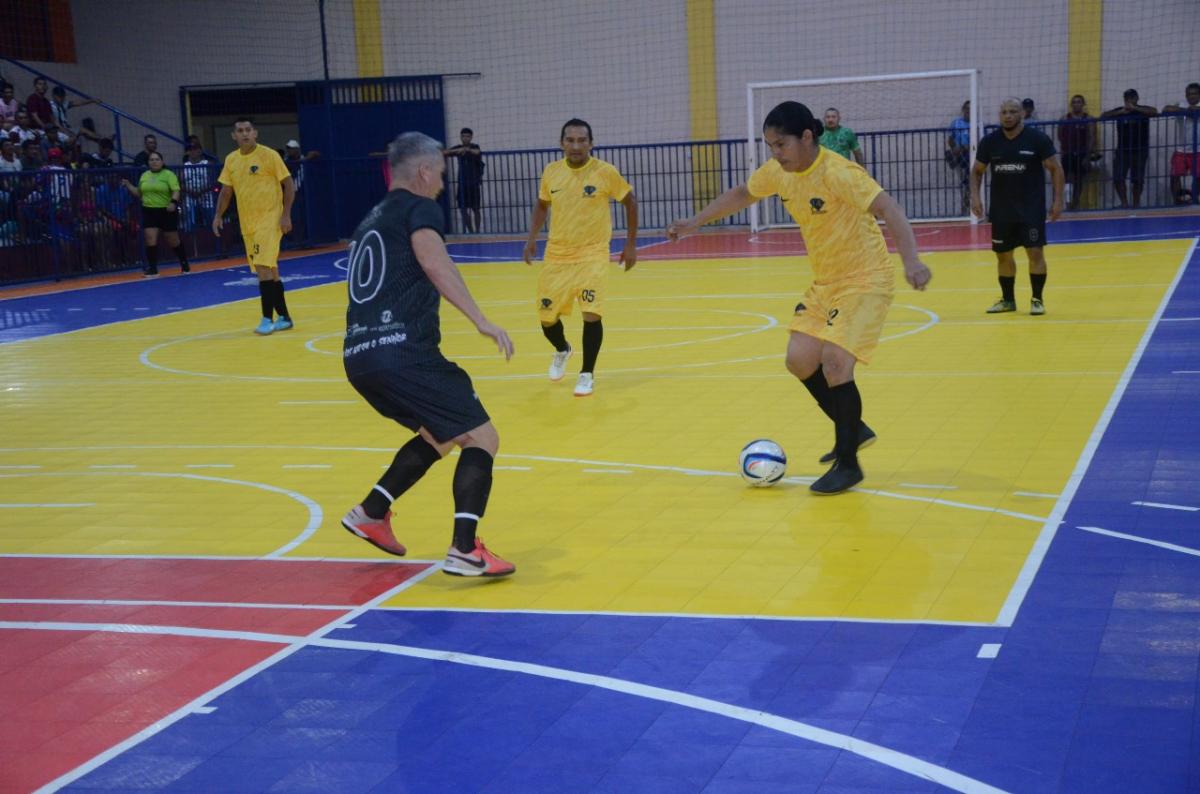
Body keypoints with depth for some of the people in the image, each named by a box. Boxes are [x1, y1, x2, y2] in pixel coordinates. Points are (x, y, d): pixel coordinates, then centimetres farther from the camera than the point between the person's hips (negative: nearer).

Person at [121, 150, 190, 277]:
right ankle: (152, 269, -2)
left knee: (173, 241, 7)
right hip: (149, 212, 4)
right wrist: (128, 186, 6)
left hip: (166, 212, -4)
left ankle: (184, 264, 27)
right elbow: (139, 194, 21)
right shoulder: (144, 175, 12)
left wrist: (173, 202, -33)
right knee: (150, 240, -7)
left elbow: (176, 191, -15)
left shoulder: (169, 174, -5)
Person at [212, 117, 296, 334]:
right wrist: (218, 215, 3)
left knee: (263, 268, -14)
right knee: (270, 270, 11)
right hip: (248, 223, 6)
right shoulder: (231, 160, 7)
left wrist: (286, 215, -14)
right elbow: (226, 191, 15)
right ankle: (284, 318, 19)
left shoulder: (269, 155, -9)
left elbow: (289, 185, -8)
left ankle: (267, 319, -10)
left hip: (269, 219, -6)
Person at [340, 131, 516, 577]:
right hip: (403, 351, -8)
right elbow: (434, 262, -17)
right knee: (481, 437, -2)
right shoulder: (420, 209, 2)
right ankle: (465, 550, -14)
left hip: (358, 355, 9)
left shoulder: (372, 221, 26)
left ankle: (370, 514, 25)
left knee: (441, 435, 26)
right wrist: (480, 320, -24)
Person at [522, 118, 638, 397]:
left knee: (591, 314, -17)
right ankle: (562, 350, 41)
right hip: (556, 256, 3)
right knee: (547, 318, 6)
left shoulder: (605, 172, -12)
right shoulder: (551, 172, -3)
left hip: (593, 254, -3)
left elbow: (631, 201, 2)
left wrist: (631, 244, 1)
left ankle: (587, 374, 4)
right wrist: (532, 237, 5)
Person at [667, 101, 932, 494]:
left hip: (866, 281, -8)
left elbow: (888, 208, -37)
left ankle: (848, 464, -2)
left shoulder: (838, 173, -26)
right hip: (825, 282, 8)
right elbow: (741, 194, 18)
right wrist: (696, 221, 18)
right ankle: (853, 430, 25)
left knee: (834, 362, -18)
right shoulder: (777, 172, -3)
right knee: (800, 361, 4)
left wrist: (911, 260, -51)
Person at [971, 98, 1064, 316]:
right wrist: (975, 196, -4)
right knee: (1003, 254, 10)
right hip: (1001, 208, 3)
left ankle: (1037, 299, 4)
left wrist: (1057, 200, -11)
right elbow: (977, 171, 11)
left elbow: (1055, 169, -4)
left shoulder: (1037, 139, -8)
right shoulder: (989, 141, 0)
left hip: (1031, 207, -3)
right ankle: (1007, 299, 23)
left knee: (1035, 252, -7)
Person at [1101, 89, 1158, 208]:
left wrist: (1135, 108, -19)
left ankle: (1136, 203, 11)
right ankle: (1124, 203, 1)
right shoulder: (1119, 111, 7)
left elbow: (1154, 112, -18)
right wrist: (1121, 112, -15)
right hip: (1122, 150, 2)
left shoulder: (1142, 110, 2)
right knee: (1118, 178, -7)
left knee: (1137, 179, 0)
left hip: (1140, 150, -2)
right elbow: (1103, 116, -4)